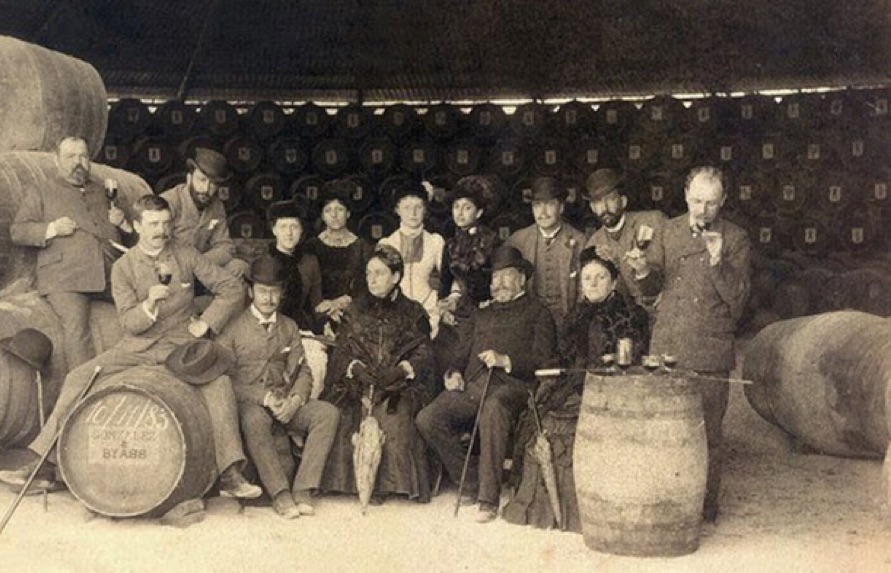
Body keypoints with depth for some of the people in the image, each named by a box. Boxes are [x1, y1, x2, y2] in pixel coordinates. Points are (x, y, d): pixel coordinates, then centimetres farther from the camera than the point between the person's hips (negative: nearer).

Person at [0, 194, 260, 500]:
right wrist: (149, 305, -28)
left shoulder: (186, 256, 1)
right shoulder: (123, 267, -1)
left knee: (218, 382, -30)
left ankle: (231, 476, -27)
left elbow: (232, 288, 3)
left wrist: (206, 322, -6)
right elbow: (129, 323, -8)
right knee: (78, 378, -15)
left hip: (181, 343, -1)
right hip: (137, 347, 1)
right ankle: (42, 467, -9)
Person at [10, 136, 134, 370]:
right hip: (64, 276, -3)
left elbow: (126, 237, 35)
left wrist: (122, 223, 11)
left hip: (111, 273, 4)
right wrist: (52, 229, -6)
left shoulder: (102, 192, 32)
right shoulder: (40, 192, 21)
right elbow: (17, 231, 11)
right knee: (75, 324, -30)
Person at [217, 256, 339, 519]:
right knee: (254, 420, -39)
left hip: (285, 401, 4)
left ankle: (303, 489, -26)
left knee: (328, 412, -23)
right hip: (248, 402, -4)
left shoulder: (289, 326, 16)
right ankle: (280, 493, -32)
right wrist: (263, 397, -17)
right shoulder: (233, 327, 2)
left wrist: (295, 400, -11)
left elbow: (302, 371, 11)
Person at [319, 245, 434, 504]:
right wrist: (355, 366, -10)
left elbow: (424, 354, 4)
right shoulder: (355, 311, 19)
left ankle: (391, 481, -21)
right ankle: (355, 480, -20)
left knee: (395, 421, -30)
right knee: (349, 417, -27)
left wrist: (403, 368, -14)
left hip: (398, 386, -2)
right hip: (358, 384, 2)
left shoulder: (413, 312, 12)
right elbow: (341, 351, 10)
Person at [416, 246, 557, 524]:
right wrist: (455, 372, 7)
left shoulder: (537, 312, 14)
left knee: (492, 410, -40)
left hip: (511, 384, -6)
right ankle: (472, 484, -8)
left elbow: (544, 360, 1)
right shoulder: (484, 313, 33)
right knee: (428, 418, -19)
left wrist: (505, 361, -14)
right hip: (472, 383, 6)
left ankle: (489, 498, -35)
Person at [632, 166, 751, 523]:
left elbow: (738, 297, -8)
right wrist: (643, 272, -7)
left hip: (710, 353, -3)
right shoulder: (668, 232, 10)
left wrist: (718, 262, -21)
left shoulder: (735, 240, 0)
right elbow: (653, 289, 15)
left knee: (708, 433, 2)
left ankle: (707, 505, 15)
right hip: (665, 346, 3)